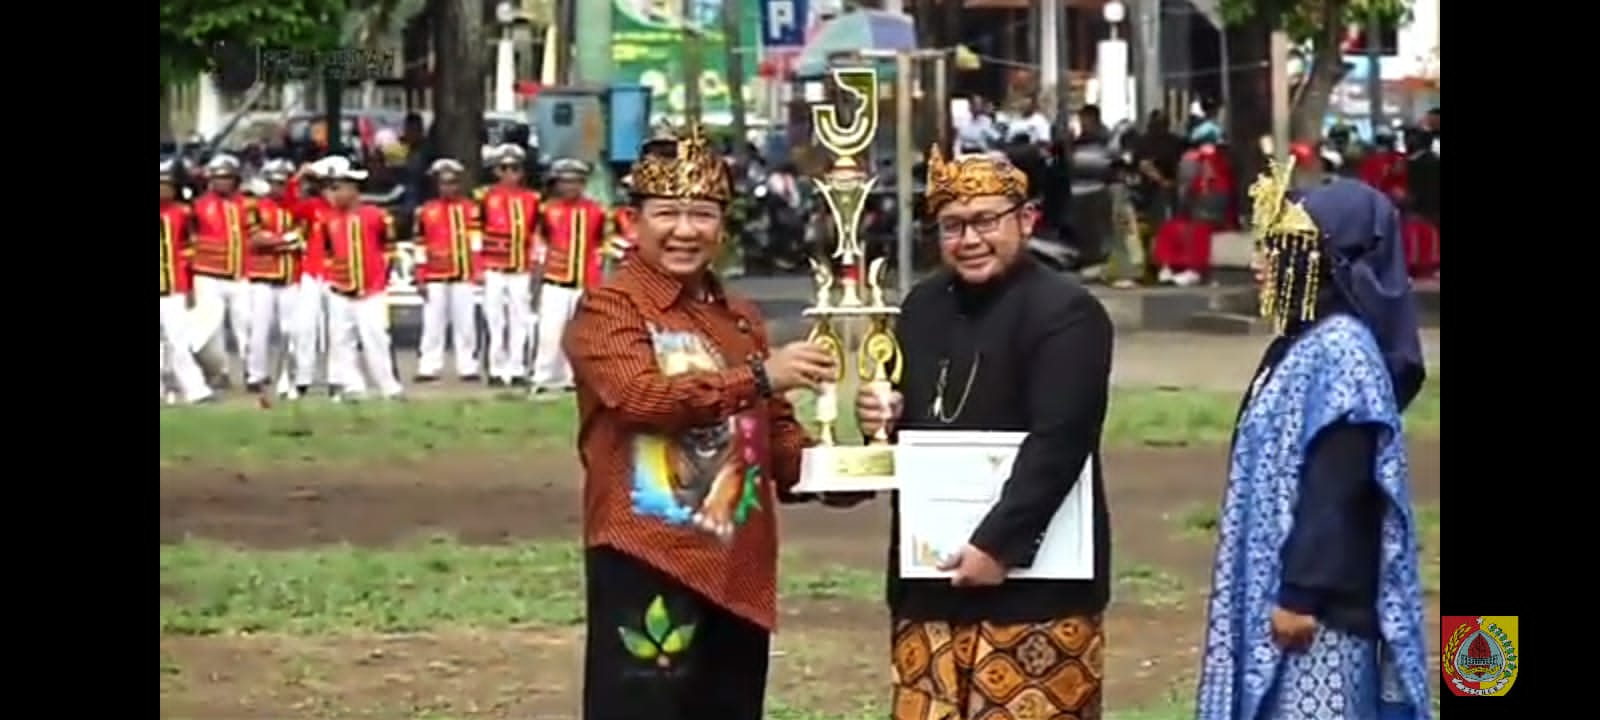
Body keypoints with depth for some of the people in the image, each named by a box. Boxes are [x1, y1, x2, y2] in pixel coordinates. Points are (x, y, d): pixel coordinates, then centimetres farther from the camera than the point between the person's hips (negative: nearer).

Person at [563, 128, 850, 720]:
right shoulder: (606, 310, -6)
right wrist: (758, 376, -27)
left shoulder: (742, 318, 17)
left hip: (738, 568, 8)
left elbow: (773, 427, 22)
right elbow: (642, 394, -23)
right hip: (647, 562, -8)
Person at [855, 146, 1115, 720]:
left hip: (1032, 579, -7)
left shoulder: (1065, 312, -11)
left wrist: (998, 544, -24)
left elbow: (1057, 445, -19)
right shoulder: (924, 306, 12)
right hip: (932, 575, 7)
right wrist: (882, 419, 1)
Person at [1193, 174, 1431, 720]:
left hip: (1319, 595, -10)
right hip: (1281, 581, 10)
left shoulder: (1337, 351, -18)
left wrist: (1301, 594, -22)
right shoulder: (1309, 344, 12)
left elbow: (1334, 490, -21)